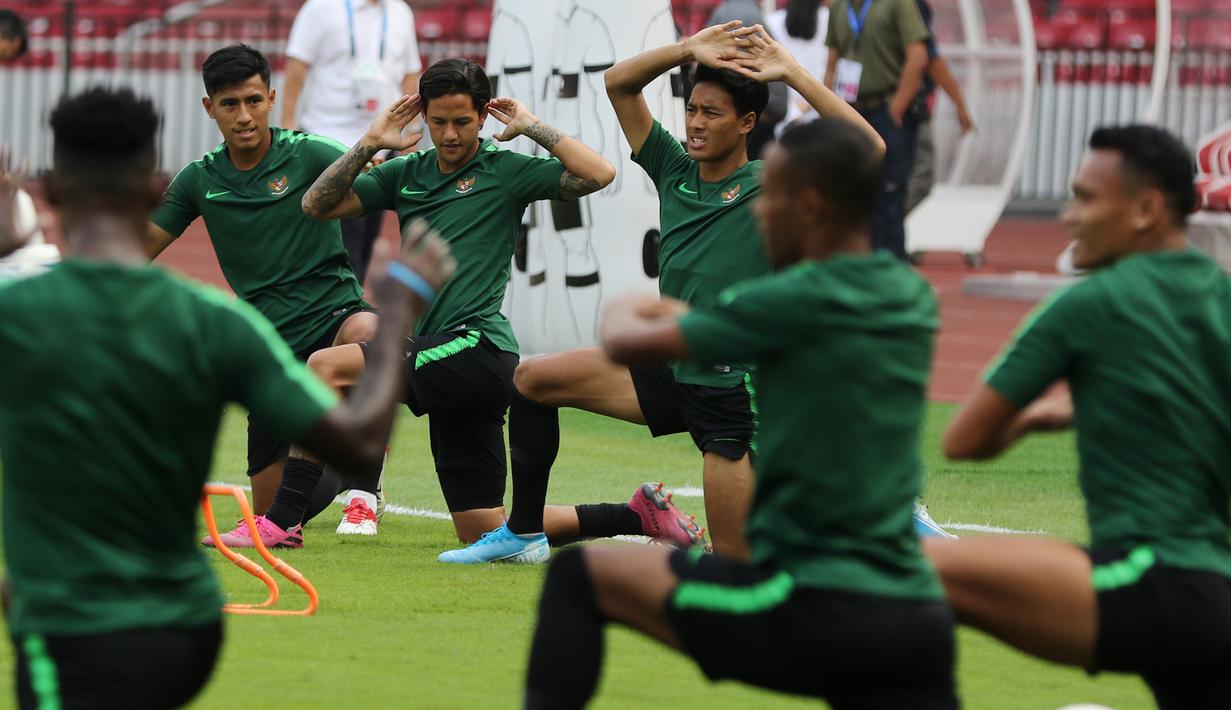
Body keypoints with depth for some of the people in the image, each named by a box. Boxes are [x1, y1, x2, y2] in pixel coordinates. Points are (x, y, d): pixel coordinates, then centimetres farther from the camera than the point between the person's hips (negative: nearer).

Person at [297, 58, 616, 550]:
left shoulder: (505, 171, 1)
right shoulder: (406, 173, 17)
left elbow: (598, 174, -12)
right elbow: (317, 204, 11)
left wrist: (531, 127, -7)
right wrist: (370, 143, 3)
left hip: (476, 348, -8)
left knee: (326, 368, -17)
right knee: (482, 534, 8)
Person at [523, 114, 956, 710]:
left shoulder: (798, 302, -10)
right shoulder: (911, 299, 9)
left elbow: (627, 343, 1)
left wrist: (620, 312, 25)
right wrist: (673, 311, 34)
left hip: (810, 613, -6)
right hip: (917, 614, 6)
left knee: (578, 575, 9)